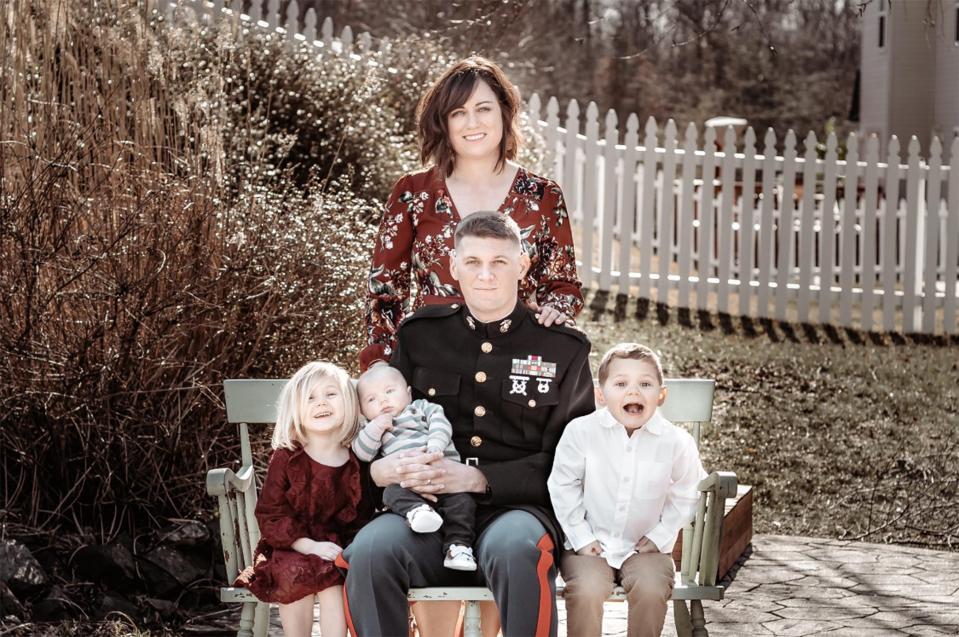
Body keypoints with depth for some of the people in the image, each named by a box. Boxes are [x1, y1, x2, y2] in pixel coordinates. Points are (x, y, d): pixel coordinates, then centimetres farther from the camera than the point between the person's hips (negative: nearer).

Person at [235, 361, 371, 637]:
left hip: (335, 552, 1)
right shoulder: (286, 458, -4)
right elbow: (269, 514, -6)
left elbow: (360, 519, 8)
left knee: (331, 585, -29)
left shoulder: (356, 464, 1)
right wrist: (309, 545, -18)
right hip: (291, 550, -1)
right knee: (295, 577, -32)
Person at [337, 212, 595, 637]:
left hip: (518, 506, -2)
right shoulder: (419, 336, 16)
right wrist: (386, 469, -7)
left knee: (513, 549, -38)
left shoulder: (563, 349, 9)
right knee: (370, 550, -31)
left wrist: (477, 478, -12)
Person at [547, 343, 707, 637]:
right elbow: (563, 486, -1)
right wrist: (581, 536, -4)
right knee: (585, 590, -27)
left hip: (644, 547, 1)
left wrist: (660, 536, 1)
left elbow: (686, 494, 7)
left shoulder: (676, 442, -9)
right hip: (591, 545, -1)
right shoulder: (581, 431, -11)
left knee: (650, 589, -27)